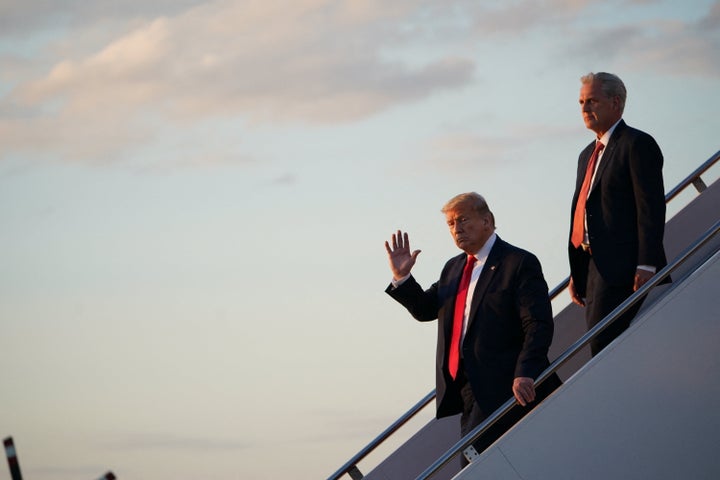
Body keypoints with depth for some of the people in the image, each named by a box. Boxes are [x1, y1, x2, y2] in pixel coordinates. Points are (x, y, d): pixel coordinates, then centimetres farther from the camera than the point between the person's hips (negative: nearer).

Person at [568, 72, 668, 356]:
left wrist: (646, 265, -20)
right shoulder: (588, 154, 22)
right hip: (594, 268, 9)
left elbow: (651, 208, -13)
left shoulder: (637, 144, -6)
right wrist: (576, 273, 19)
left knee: (603, 347, -16)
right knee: (601, 349, 6)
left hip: (622, 269, -9)